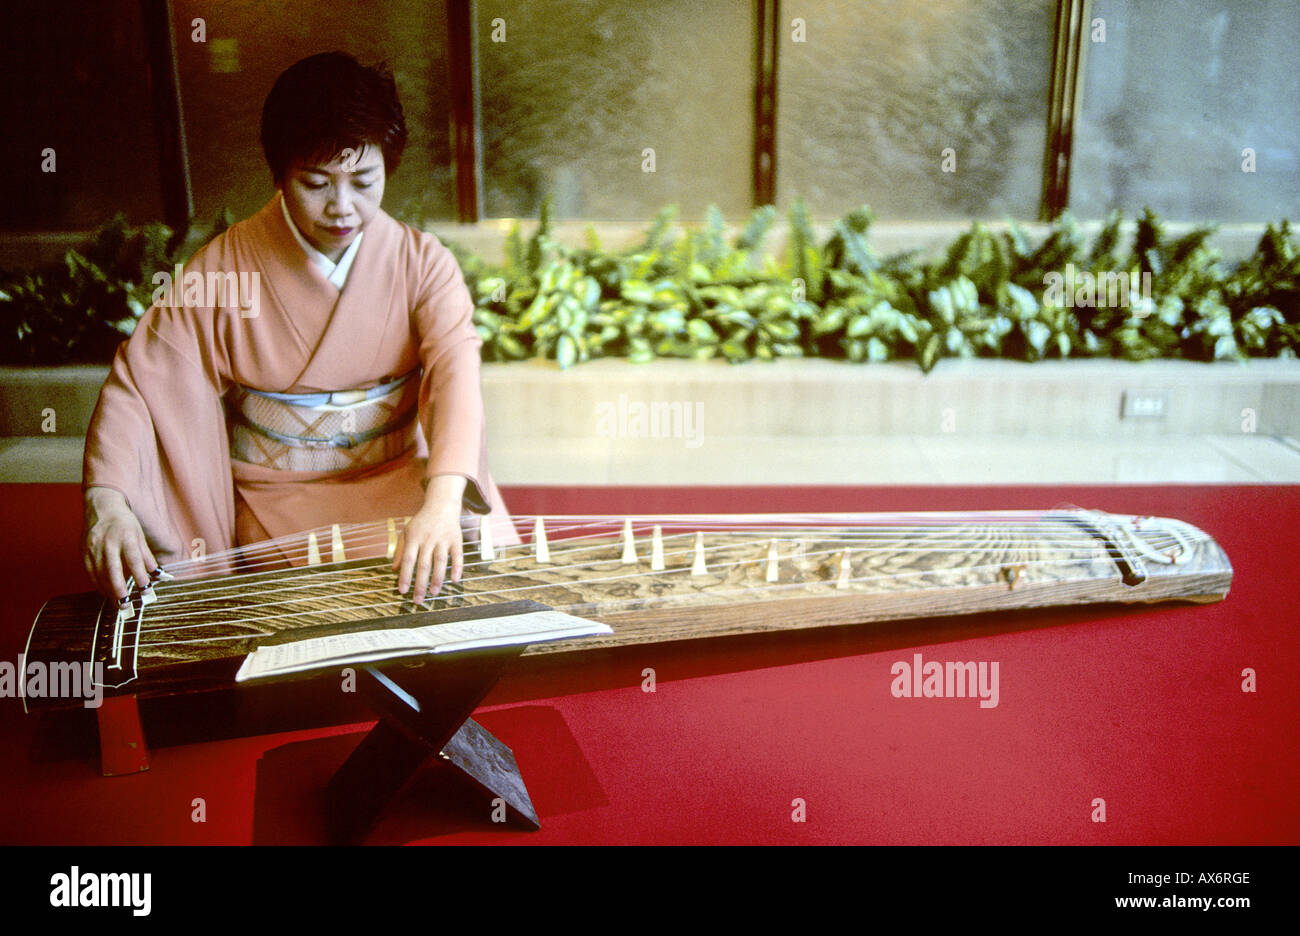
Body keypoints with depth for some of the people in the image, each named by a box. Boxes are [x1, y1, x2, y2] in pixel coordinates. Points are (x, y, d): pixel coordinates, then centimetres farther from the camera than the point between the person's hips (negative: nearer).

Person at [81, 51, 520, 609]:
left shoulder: (421, 262, -6)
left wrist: (442, 500, -40)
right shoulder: (224, 267, -6)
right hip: (274, 496, -1)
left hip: (397, 479, 2)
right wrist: (106, 500, -27)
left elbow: (455, 372, -21)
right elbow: (138, 380, -8)